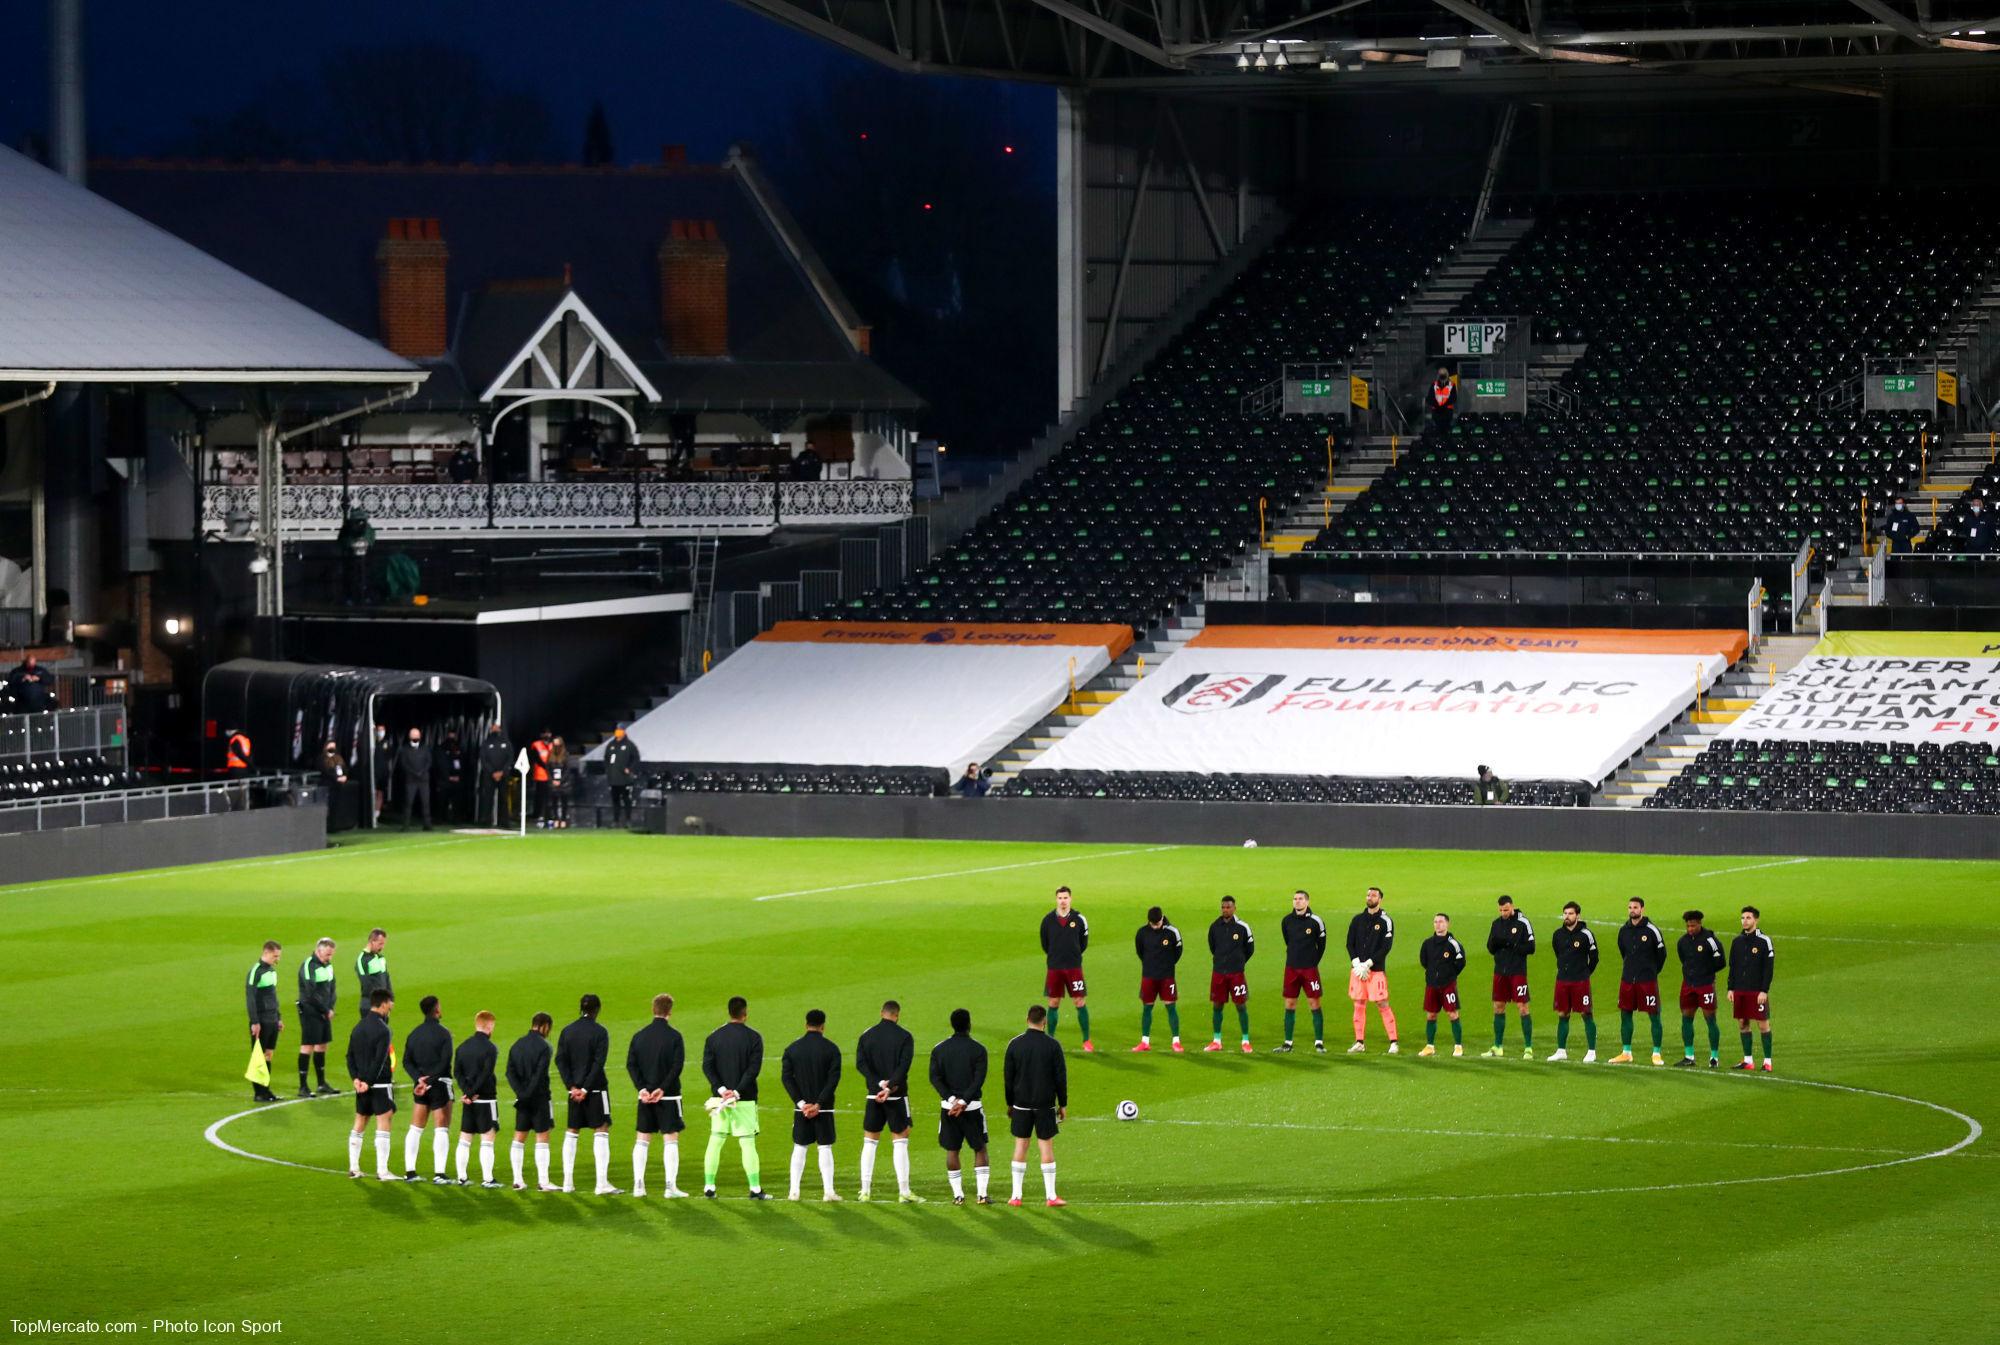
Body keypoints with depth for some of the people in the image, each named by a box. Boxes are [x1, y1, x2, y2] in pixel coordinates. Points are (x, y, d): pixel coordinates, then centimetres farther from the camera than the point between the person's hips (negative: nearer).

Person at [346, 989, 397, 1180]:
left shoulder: (358, 1028, 10)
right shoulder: (382, 1030, -15)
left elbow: (350, 1056, 9)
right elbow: (379, 1060, -19)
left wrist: (356, 1078, 1)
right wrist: (369, 1082, -15)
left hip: (362, 1086, 8)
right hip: (380, 1085, -8)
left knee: (359, 1124, 15)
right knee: (383, 1126, -4)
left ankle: (353, 1168, 19)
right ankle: (381, 1171, -6)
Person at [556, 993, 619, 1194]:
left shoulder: (567, 1031, 7)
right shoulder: (599, 1032, -8)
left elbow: (560, 1060, 1)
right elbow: (599, 1063, -14)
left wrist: (572, 1086, -4)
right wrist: (586, 1088, -12)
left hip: (575, 1089, 5)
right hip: (596, 1088, -5)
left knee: (571, 1133, 12)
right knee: (601, 1131, -2)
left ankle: (568, 1182, 12)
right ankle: (602, 1183, -9)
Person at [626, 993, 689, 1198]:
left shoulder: (639, 1035, 5)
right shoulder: (674, 1036, -8)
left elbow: (631, 1064, 0)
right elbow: (677, 1066, -14)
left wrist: (642, 1089, -5)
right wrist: (662, 1089, -12)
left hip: (645, 1096, 4)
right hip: (668, 1096, -4)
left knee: (641, 1140, 10)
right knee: (670, 1140, 1)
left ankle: (638, 1186, 6)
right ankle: (670, 1187, -4)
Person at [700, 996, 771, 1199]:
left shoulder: (714, 1037, 5)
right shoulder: (753, 1037, -5)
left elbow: (707, 1066, -3)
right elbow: (754, 1068, -13)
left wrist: (721, 1089, -10)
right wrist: (737, 1092, -15)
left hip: (720, 1098, 3)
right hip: (745, 1099, -3)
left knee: (715, 1142, 9)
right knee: (748, 1144, 0)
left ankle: (709, 1187, 8)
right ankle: (755, 1189, -2)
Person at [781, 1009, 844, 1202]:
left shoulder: (792, 1049, 3)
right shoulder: (831, 1049, -4)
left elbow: (787, 1077, -4)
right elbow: (833, 1079, -11)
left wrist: (801, 1103, -7)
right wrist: (819, 1104, -12)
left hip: (801, 1108, 2)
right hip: (824, 1109, -2)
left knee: (800, 1148, 10)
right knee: (825, 1148, 3)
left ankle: (794, 1191, 7)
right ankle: (828, 1191, 0)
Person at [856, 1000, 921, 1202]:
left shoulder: (867, 1036, 5)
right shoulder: (904, 1037, -3)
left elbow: (861, 1064, -6)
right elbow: (904, 1065, -15)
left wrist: (879, 1083, -13)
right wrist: (890, 1087, -19)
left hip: (874, 1095, 2)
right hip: (897, 1096, -2)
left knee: (869, 1142, 10)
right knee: (900, 1142, 1)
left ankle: (865, 1190, 7)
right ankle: (903, 1192, -2)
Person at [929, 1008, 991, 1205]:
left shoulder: (939, 1049, 3)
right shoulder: (978, 1050, -5)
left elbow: (935, 1078, -6)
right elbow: (979, 1079, -14)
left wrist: (952, 1099, -13)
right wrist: (963, 1101, -17)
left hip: (948, 1106, 2)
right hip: (972, 1107, -2)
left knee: (952, 1150, 9)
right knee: (980, 1149, 8)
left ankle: (957, 1194, 7)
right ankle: (982, 1194, 2)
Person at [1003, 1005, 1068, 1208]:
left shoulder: (1015, 1044, -1)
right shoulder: (1052, 1045, -7)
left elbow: (1007, 1077, 4)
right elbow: (1061, 1077, -4)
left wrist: (1010, 1103, 14)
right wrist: (1063, 1104, 5)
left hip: (1021, 1104, 2)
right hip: (1045, 1105, -2)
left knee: (1020, 1145, 8)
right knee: (1047, 1145, 2)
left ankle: (1016, 1196, 7)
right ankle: (1051, 1197, 3)